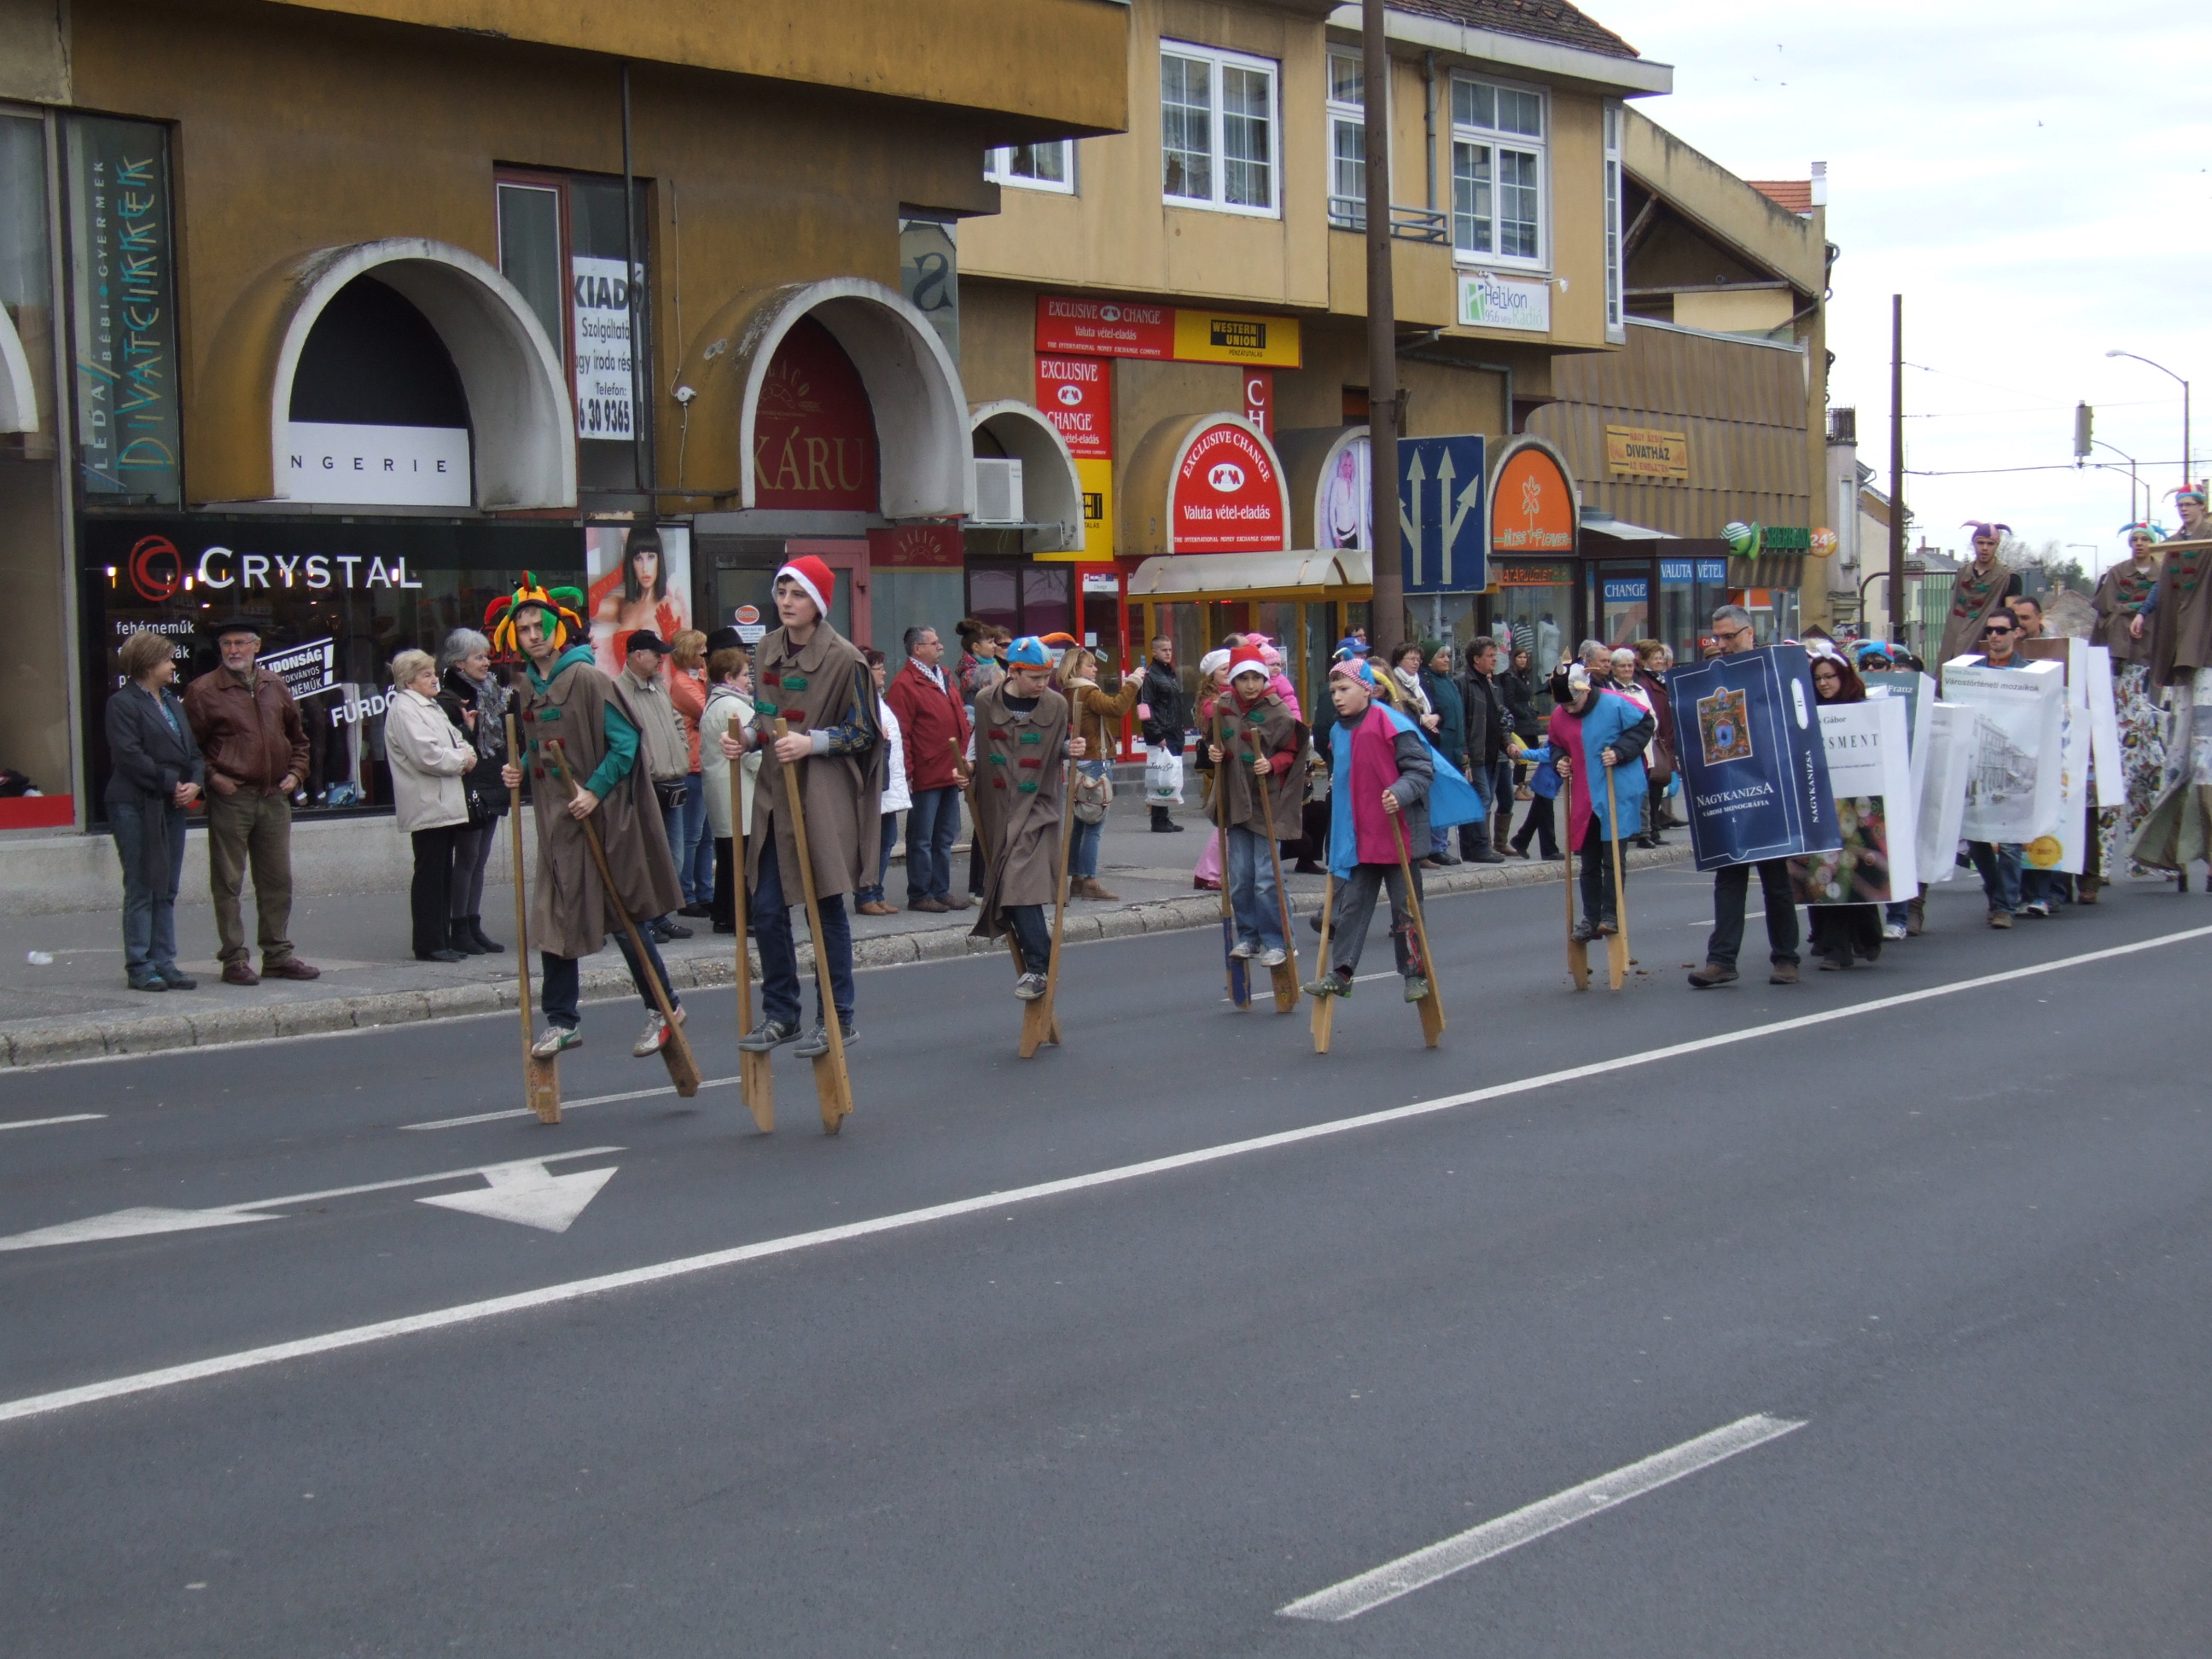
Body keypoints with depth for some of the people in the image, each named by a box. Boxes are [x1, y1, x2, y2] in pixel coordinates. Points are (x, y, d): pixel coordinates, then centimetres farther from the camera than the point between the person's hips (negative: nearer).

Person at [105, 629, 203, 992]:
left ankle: (163, 963, 12)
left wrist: (195, 783, -2)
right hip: (136, 808, -8)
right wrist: (170, 784, -15)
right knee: (141, 889, -4)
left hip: (172, 806, 8)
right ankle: (139, 967, 1)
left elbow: (193, 750, 17)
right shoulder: (122, 703, -6)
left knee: (167, 890, 8)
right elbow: (129, 755, -16)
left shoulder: (172, 703, 19)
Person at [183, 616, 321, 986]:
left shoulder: (275, 687, 12)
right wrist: (211, 777, -12)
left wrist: (296, 772, 9)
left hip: (275, 798, 5)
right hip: (231, 799, -5)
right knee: (228, 882, -1)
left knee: (277, 880, 9)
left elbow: (298, 736, 22)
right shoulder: (203, 691, -3)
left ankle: (277, 955, 18)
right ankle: (234, 959, 4)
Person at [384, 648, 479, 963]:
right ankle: (428, 944, -4)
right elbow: (426, 755, -21)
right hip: (426, 805, -10)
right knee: (429, 874, -7)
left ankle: (441, 940, 16)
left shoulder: (431, 707, 22)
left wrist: (467, 753, 2)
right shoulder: (403, 710, -11)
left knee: (443, 874, 11)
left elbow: (456, 738, 25)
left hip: (444, 804, 10)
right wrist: (461, 761, -8)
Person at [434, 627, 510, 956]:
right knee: (467, 860, -4)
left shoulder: (490, 691, 15)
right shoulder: (449, 700, -11)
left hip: (491, 789, 8)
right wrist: (468, 729, -29)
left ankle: (473, 926, 14)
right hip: (468, 790, -8)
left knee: (479, 861, 10)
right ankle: (458, 931, 1)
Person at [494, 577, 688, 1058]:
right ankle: (562, 1020, 13)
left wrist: (595, 790, -19)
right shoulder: (527, 686, 9)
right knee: (553, 918, 5)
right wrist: (520, 768, 3)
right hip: (555, 820, 7)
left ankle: (664, 1006, 16)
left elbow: (625, 741, -14)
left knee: (622, 916, 1)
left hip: (601, 818, -7)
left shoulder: (587, 678, -13)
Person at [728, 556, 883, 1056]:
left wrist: (811, 743, -21)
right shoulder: (767, 650, 9)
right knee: (766, 910, 5)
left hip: (824, 795, -6)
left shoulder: (844, 659, -11)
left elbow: (863, 733, -7)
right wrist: (746, 737, -1)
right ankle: (780, 1015, 17)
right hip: (774, 793, 6)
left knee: (826, 907, 3)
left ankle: (837, 1019, 13)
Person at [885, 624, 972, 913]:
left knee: (945, 839, 14)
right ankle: (919, 895, 6)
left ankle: (941, 891, 22)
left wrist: (964, 761, 16)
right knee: (922, 840, 0)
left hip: (951, 775, 9)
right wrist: (906, 774, -18)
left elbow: (960, 721, 22)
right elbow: (900, 733, -16)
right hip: (925, 777, -9)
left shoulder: (945, 678, 16)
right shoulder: (905, 684, -12)